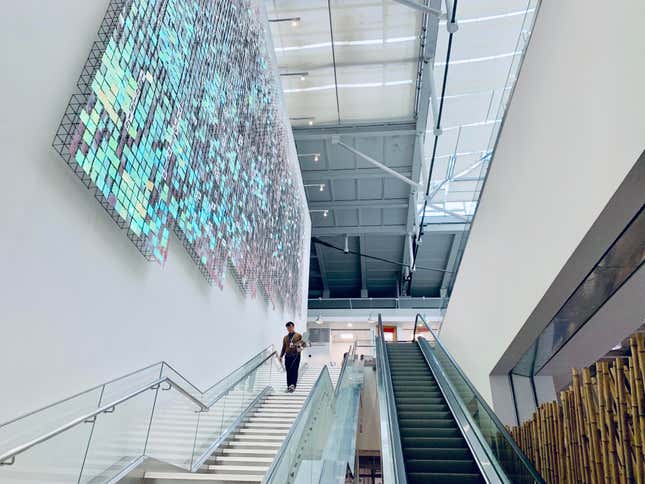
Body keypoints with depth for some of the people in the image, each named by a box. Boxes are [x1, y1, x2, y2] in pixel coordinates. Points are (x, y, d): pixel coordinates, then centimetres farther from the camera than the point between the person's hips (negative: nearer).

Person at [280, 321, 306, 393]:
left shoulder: (299, 335, 6)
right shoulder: (285, 337, 16)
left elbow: (304, 343, 2)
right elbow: (284, 348, 18)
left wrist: (301, 347, -20)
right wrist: (281, 356, 9)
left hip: (296, 355, -3)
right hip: (288, 356, 3)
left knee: (294, 371, -7)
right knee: (288, 372, 2)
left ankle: (293, 385, -10)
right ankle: (289, 386, 7)